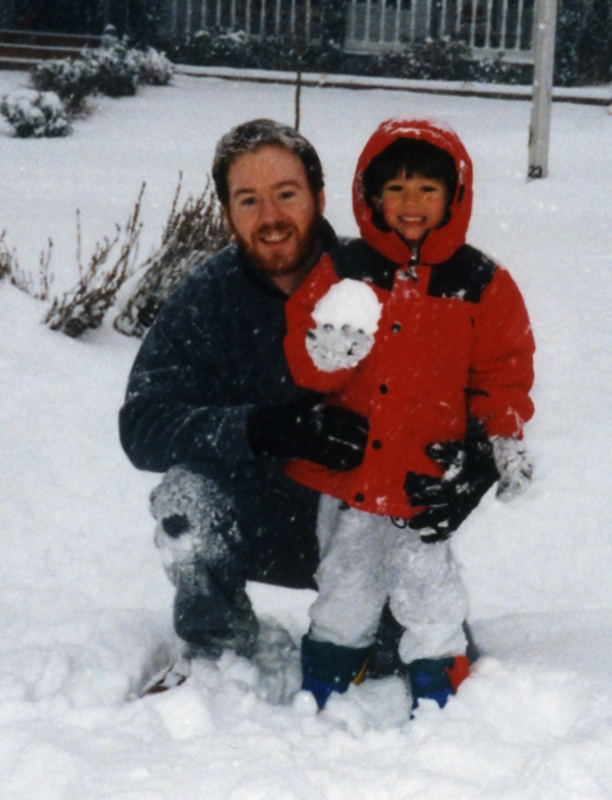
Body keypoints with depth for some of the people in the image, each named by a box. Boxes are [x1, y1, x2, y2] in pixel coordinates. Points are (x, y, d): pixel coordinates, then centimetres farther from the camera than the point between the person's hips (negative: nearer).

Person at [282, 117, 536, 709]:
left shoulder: (481, 285, -1)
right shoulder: (340, 273, -1)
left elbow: (503, 369, 7)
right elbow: (302, 366, -2)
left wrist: (501, 438, -3)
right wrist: (326, 355, -24)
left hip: (430, 477, -1)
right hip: (346, 468, 2)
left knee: (424, 582, 0)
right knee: (346, 583, 12)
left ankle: (436, 699, 17)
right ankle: (319, 700, 27)